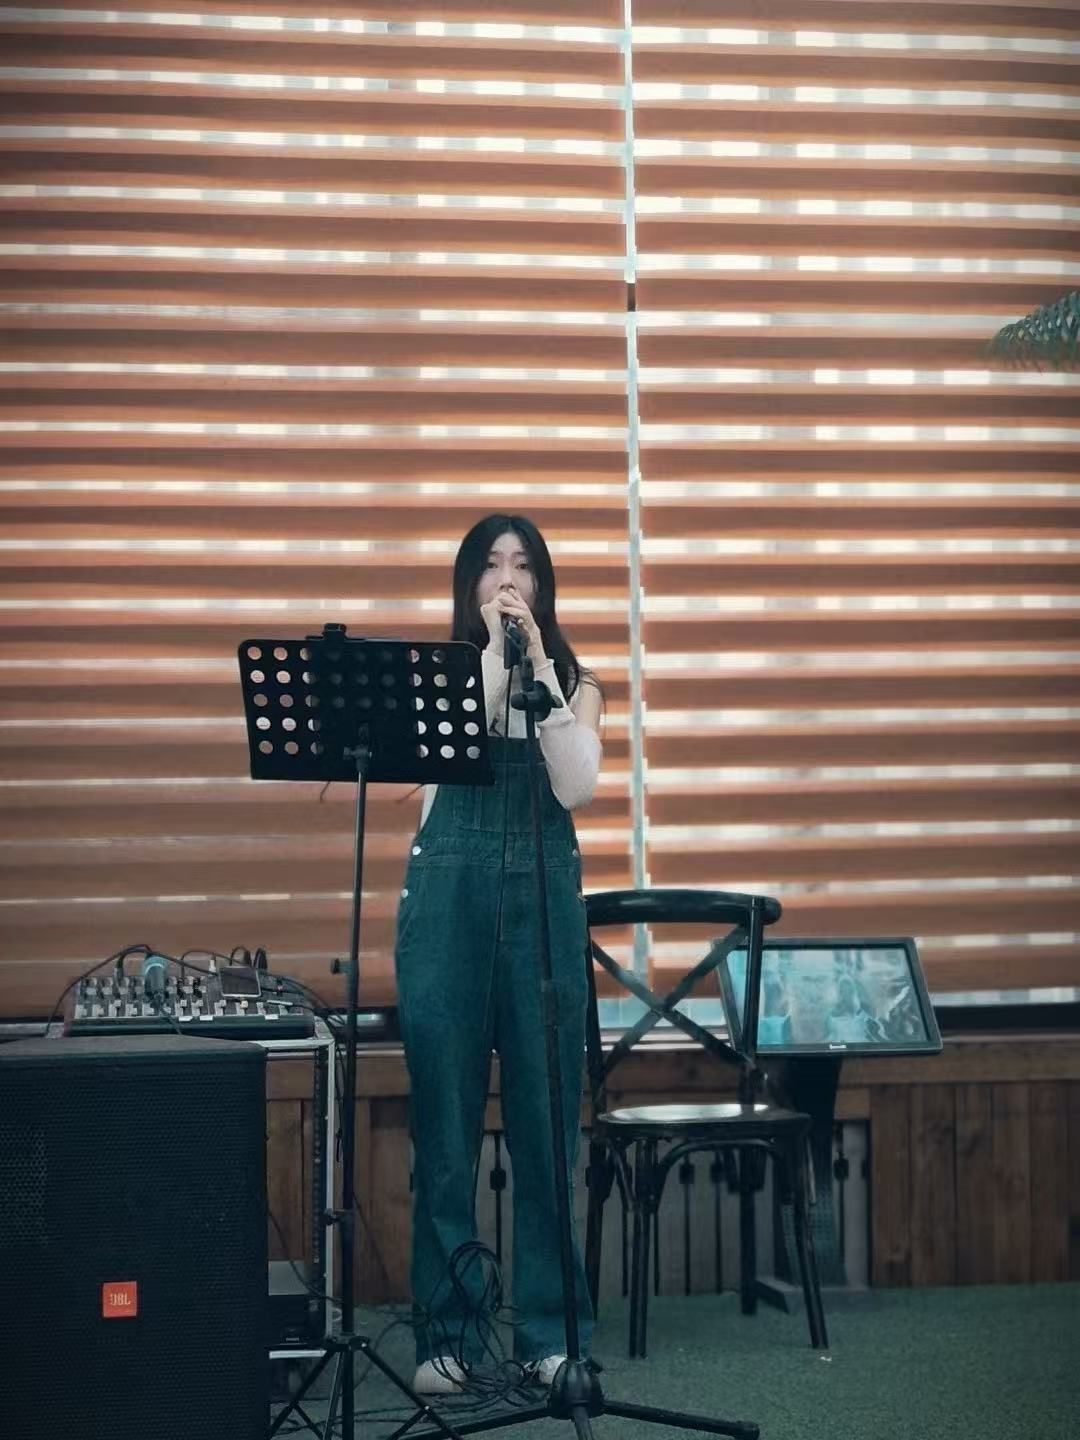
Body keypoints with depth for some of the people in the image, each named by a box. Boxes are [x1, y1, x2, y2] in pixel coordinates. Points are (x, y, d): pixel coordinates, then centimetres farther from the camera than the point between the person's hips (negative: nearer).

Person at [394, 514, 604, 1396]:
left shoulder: (575, 682, 11)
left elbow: (575, 787, -6)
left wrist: (538, 666, -9)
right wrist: (495, 652, -10)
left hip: (543, 897, 1)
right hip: (448, 894, -1)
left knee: (545, 1116, 2)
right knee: (445, 1121, 1)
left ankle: (550, 1330, 11)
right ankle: (446, 1333, 8)